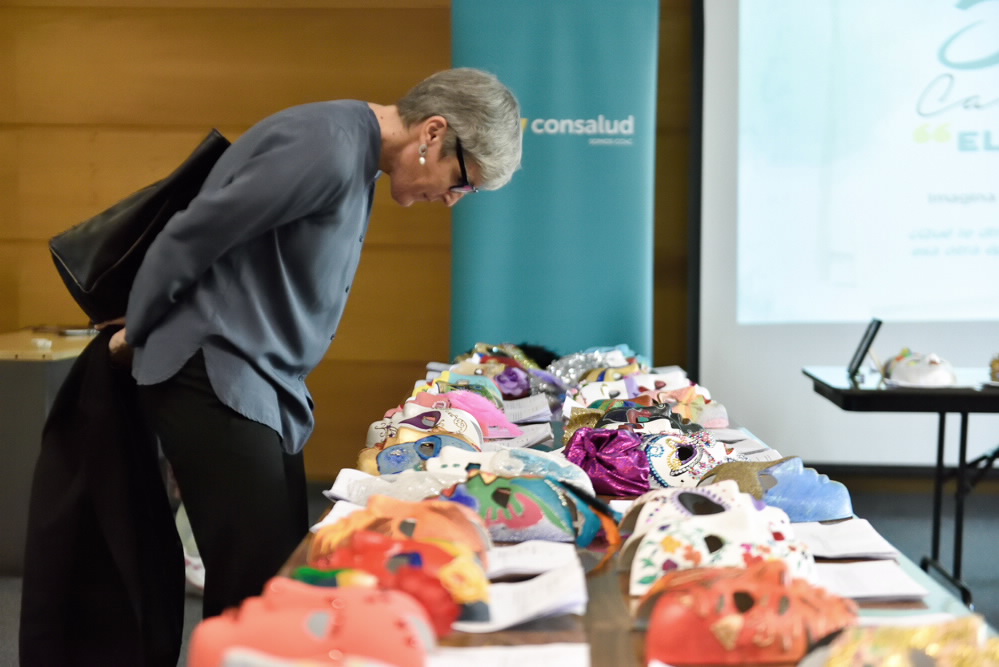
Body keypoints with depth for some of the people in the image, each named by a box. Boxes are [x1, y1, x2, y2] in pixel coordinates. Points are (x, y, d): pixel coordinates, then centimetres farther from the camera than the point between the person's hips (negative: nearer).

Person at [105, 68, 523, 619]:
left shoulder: (356, 155, 13)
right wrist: (137, 336, -3)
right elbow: (188, 238, -17)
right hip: (215, 382, -9)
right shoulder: (327, 148, -19)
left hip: (265, 388, 9)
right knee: (257, 583, -9)